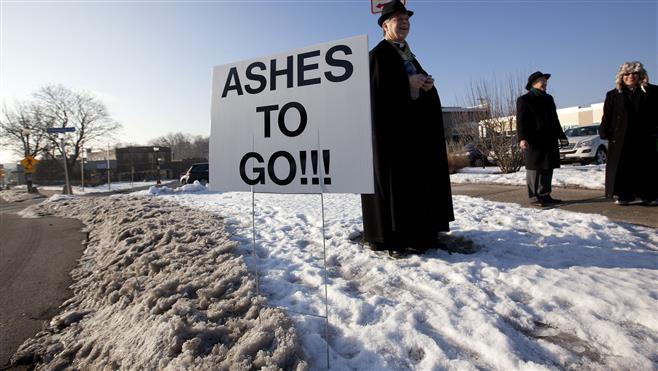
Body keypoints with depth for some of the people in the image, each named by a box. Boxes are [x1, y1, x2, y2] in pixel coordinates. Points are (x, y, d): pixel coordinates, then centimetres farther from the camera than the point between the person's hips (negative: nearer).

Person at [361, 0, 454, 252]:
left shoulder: (408, 56, 23)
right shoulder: (378, 54, -2)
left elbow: (420, 82, 21)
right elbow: (376, 87, -16)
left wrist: (427, 84, -2)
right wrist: (409, 84, -13)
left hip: (413, 123, 9)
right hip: (390, 123, -9)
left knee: (415, 176, 7)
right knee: (392, 177, -11)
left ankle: (413, 230, 14)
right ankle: (389, 234, -6)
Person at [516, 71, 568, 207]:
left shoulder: (548, 99, 22)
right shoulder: (524, 99, -2)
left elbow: (554, 119, 27)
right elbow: (521, 121, -12)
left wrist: (561, 135, 24)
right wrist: (522, 138, -24)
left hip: (549, 140, 8)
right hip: (533, 140, -7)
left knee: (548, 168, 8)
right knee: (534, 168, -6)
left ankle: (545, 195, 16)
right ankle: (534, 197, -1)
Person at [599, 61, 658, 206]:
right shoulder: (613, 95, 5)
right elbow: (607, 117, 3)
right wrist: (605, 133, -5)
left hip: (645, 138, 1)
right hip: (620, 139, -1)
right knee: (622, 167, 2)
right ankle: (624, 195, 11)